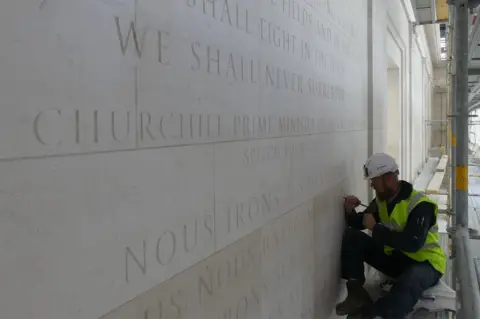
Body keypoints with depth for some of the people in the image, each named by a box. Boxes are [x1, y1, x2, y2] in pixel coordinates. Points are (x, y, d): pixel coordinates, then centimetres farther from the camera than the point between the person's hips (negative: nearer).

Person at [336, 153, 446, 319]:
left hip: (425, 262, -7)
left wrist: (375, 228, -26)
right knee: (352, 236, -10)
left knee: (409, 282, -43)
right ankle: (357, 293, -16)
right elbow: (359, 224, 10)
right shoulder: (381, 200, 1)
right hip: (394, 257, 7)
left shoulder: (420, 205, -22)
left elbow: (412, 244, -33)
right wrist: (350, 211, -14)